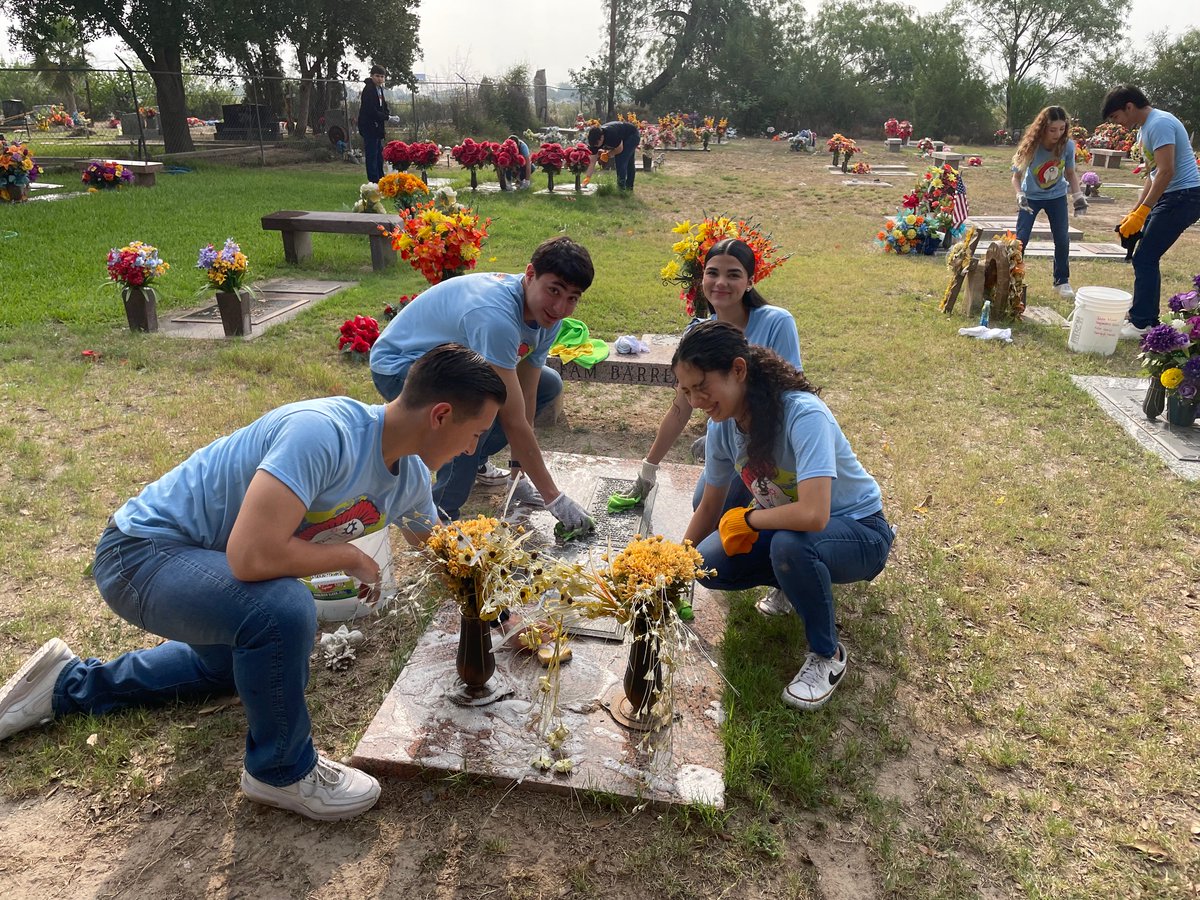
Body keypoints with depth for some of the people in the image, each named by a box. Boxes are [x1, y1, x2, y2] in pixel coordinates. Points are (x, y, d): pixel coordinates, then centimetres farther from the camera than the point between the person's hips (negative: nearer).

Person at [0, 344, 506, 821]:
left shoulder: (410, 476, -7)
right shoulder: (323, 433, -36)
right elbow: (251, 557, -42)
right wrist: (351, 557, -25)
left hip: (208, 560, 9)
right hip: (141, 551, -9)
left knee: (229, 667, 33)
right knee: (283, 610, -35)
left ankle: (71, 684, 43)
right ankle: (283, 772, -8)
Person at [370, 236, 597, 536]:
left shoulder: (548, 315, -12)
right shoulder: (496, 316, -39)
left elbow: (526, 396, -8)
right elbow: (514, 421, -36)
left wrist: (519, 467, -8)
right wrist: (553, 498, -30)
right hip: (398, 366, -9)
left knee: (548, 385, 8)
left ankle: (473, 460, 18)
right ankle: (441, 516, -18)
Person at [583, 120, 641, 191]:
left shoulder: (611, 135, -40)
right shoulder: (595, 140, -19)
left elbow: (620, 149, -24)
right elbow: (592, 162, -16)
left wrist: (607, 154, -11)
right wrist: (587, 177, -22)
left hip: (633, 135, -7)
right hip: (623, 138, 7)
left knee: (621, 160, -17)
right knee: (628, 162, 16)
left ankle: (621, 187, -12)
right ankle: (629, 186, 28)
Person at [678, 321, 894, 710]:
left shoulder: (804, 415, -32)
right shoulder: (723, 426, -10)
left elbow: (812, 515, -44)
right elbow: (709, 507, 4)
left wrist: (747, 518, -26)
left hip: (858, 531, -6)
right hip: (782, 527, 6)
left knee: (789, 544, -38)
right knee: (709, 564, -16)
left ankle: (828, 656, -10)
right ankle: (798, 582, 13)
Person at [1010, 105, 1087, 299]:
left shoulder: (1068, 145, -19)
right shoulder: (1031, 146, -26)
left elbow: (1070, 173, -3)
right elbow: (1017, 176, -17)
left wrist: (1078, 195, -14)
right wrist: (1020, 195, -36)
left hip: (1057, 196, 2)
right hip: (1031, 196, -2)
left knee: (1062, 239, -2)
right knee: (1020, 238, -9)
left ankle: (1062, 281, 12)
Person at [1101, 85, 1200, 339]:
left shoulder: (1159, 124, -16)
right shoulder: (1145, 129, 16)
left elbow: (1166, 172, -23)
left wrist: (1141, 214, -23)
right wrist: (1134, 213, 14)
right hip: (1169, 196, 10)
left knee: (1144, 259, -10)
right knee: (1146, 258, 13)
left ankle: (1142, 325, -4)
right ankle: (1147, 319, 20)